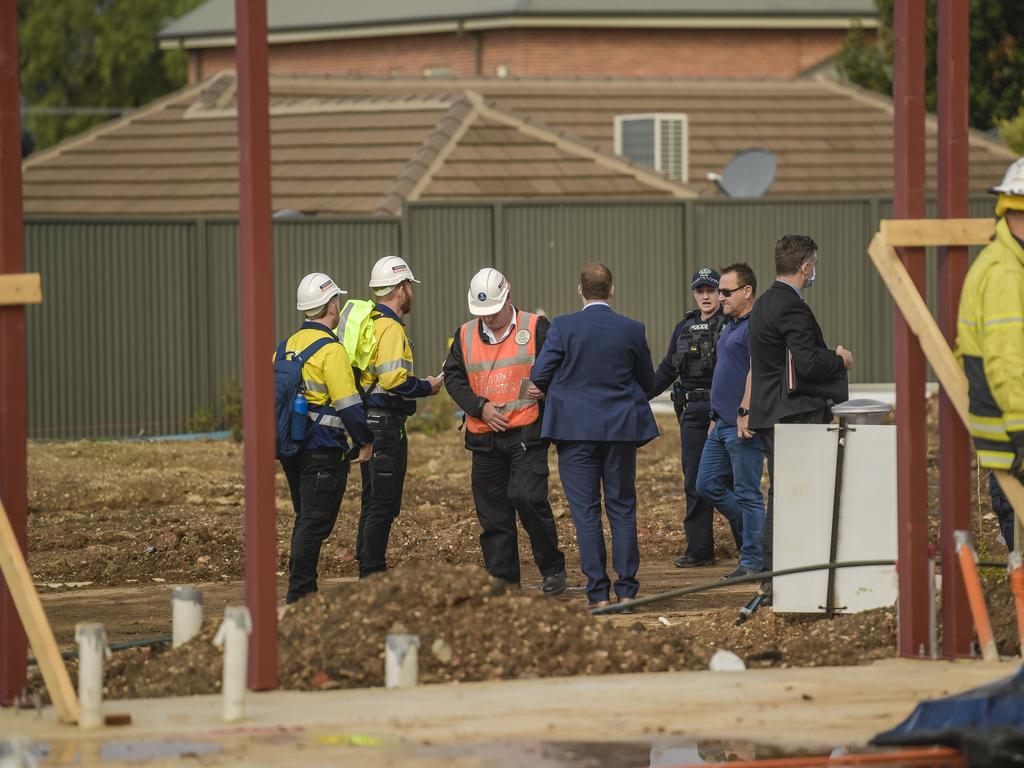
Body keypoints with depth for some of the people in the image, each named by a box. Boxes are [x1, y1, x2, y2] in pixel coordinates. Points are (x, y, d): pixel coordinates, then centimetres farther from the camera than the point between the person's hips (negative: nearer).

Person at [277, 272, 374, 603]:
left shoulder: (286, 346, 12)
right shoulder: (331, 350, -14)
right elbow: (348, 404, -16)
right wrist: (365, 440, -4)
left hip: (290, 449, 8)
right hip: (322, 451, -8)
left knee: (305, 520, 16)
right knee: (315, 523, -6)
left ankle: (301, 593, 18)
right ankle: (300, 595, -9)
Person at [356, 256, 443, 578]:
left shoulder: (368, 322, 14)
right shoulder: (390, 328, -15)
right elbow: (394, 380, -24)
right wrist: (427, 387, -8)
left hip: (367, 421, 10)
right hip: (385, 423, -10)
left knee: (373, 501, 15)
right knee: (384, 504, -6)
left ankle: (368, 574, 19)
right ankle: (373, 575, -6)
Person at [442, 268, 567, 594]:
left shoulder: (535, 328, 0)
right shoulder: (466, 335, 10)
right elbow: (453, 377, 8)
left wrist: (545, 388, -17)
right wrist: (480, 407, -7)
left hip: (527, 432, -4)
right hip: (485, 438, 4)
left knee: (527, 496, -19)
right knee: (492, 512, 4)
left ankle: (552, 568, -3)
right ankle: (502, 582, 11)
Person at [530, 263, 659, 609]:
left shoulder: (563, 328, -9)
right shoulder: (632, 330, -2)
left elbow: (539, 376, -7)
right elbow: (647, 381, 8)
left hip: (576, 428, -2)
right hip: (621, 429, 2)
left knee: (586, 511, 1)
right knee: (622, 508, 10)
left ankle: (598, 593, -1)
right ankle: (626, 590, 8)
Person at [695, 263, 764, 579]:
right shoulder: (730, 327, 19)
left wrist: (745, 412, -27)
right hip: (722, 423, 10)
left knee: (747, 493, -4)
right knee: (708, 485, 11)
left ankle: (752, 562, 1)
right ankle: (755, 529, 22)